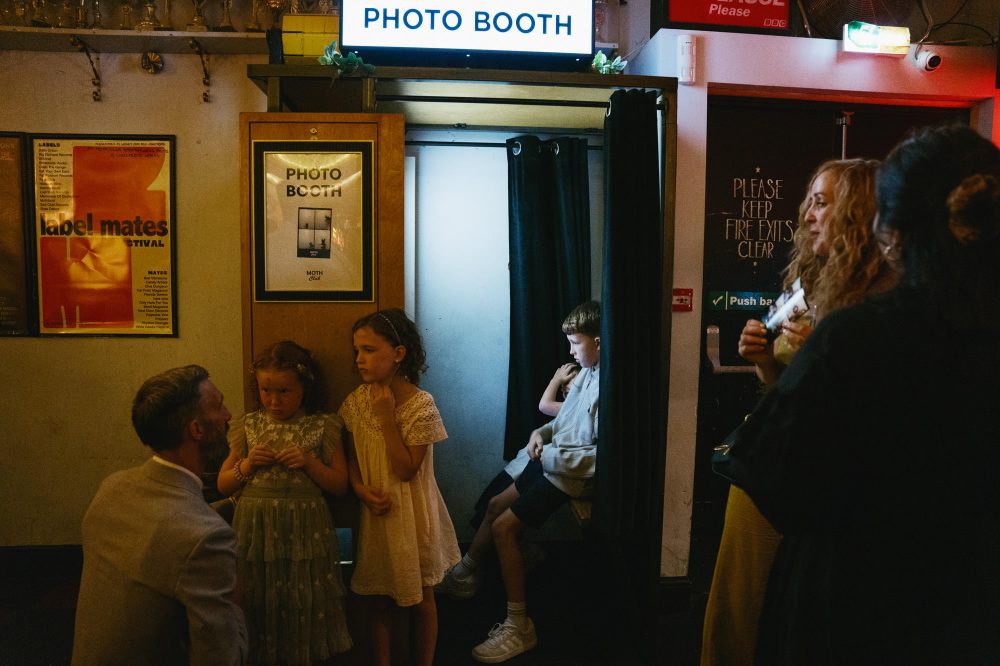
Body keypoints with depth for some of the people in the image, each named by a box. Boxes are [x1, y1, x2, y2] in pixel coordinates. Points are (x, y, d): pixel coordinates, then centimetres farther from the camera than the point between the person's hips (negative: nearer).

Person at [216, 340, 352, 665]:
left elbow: (340, 484, 1)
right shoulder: (248, 425, 6)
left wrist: (310, 463, -13)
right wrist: (247, 464, -8)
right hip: (255, 528, 2)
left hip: (304, 529, -2)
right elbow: (223, 484, 10)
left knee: (302, 609, 6)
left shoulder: (322, 426, -1)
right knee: (258, 608, 10)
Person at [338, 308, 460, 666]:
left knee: (421, 598, 15)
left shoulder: (421, 405, -18)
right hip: (374, 512, 4)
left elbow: (406, 470, -20)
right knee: (379, 600, 16)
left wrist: (386, 418, -25)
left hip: (411, 515, -3)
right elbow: (352, 457, 4)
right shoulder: (356, 400, -4)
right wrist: (360, 488, -15)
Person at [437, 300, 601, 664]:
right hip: (547, 459, 10)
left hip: (570, 473, -10)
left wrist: (554, 456, -20)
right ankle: (464, 574, 41)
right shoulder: (586, 374, 6)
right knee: (494, 504, 18)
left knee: (503, 526, -14)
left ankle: (518, 627, -2)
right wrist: (542, 432, 2)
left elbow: (603, 454, -27)